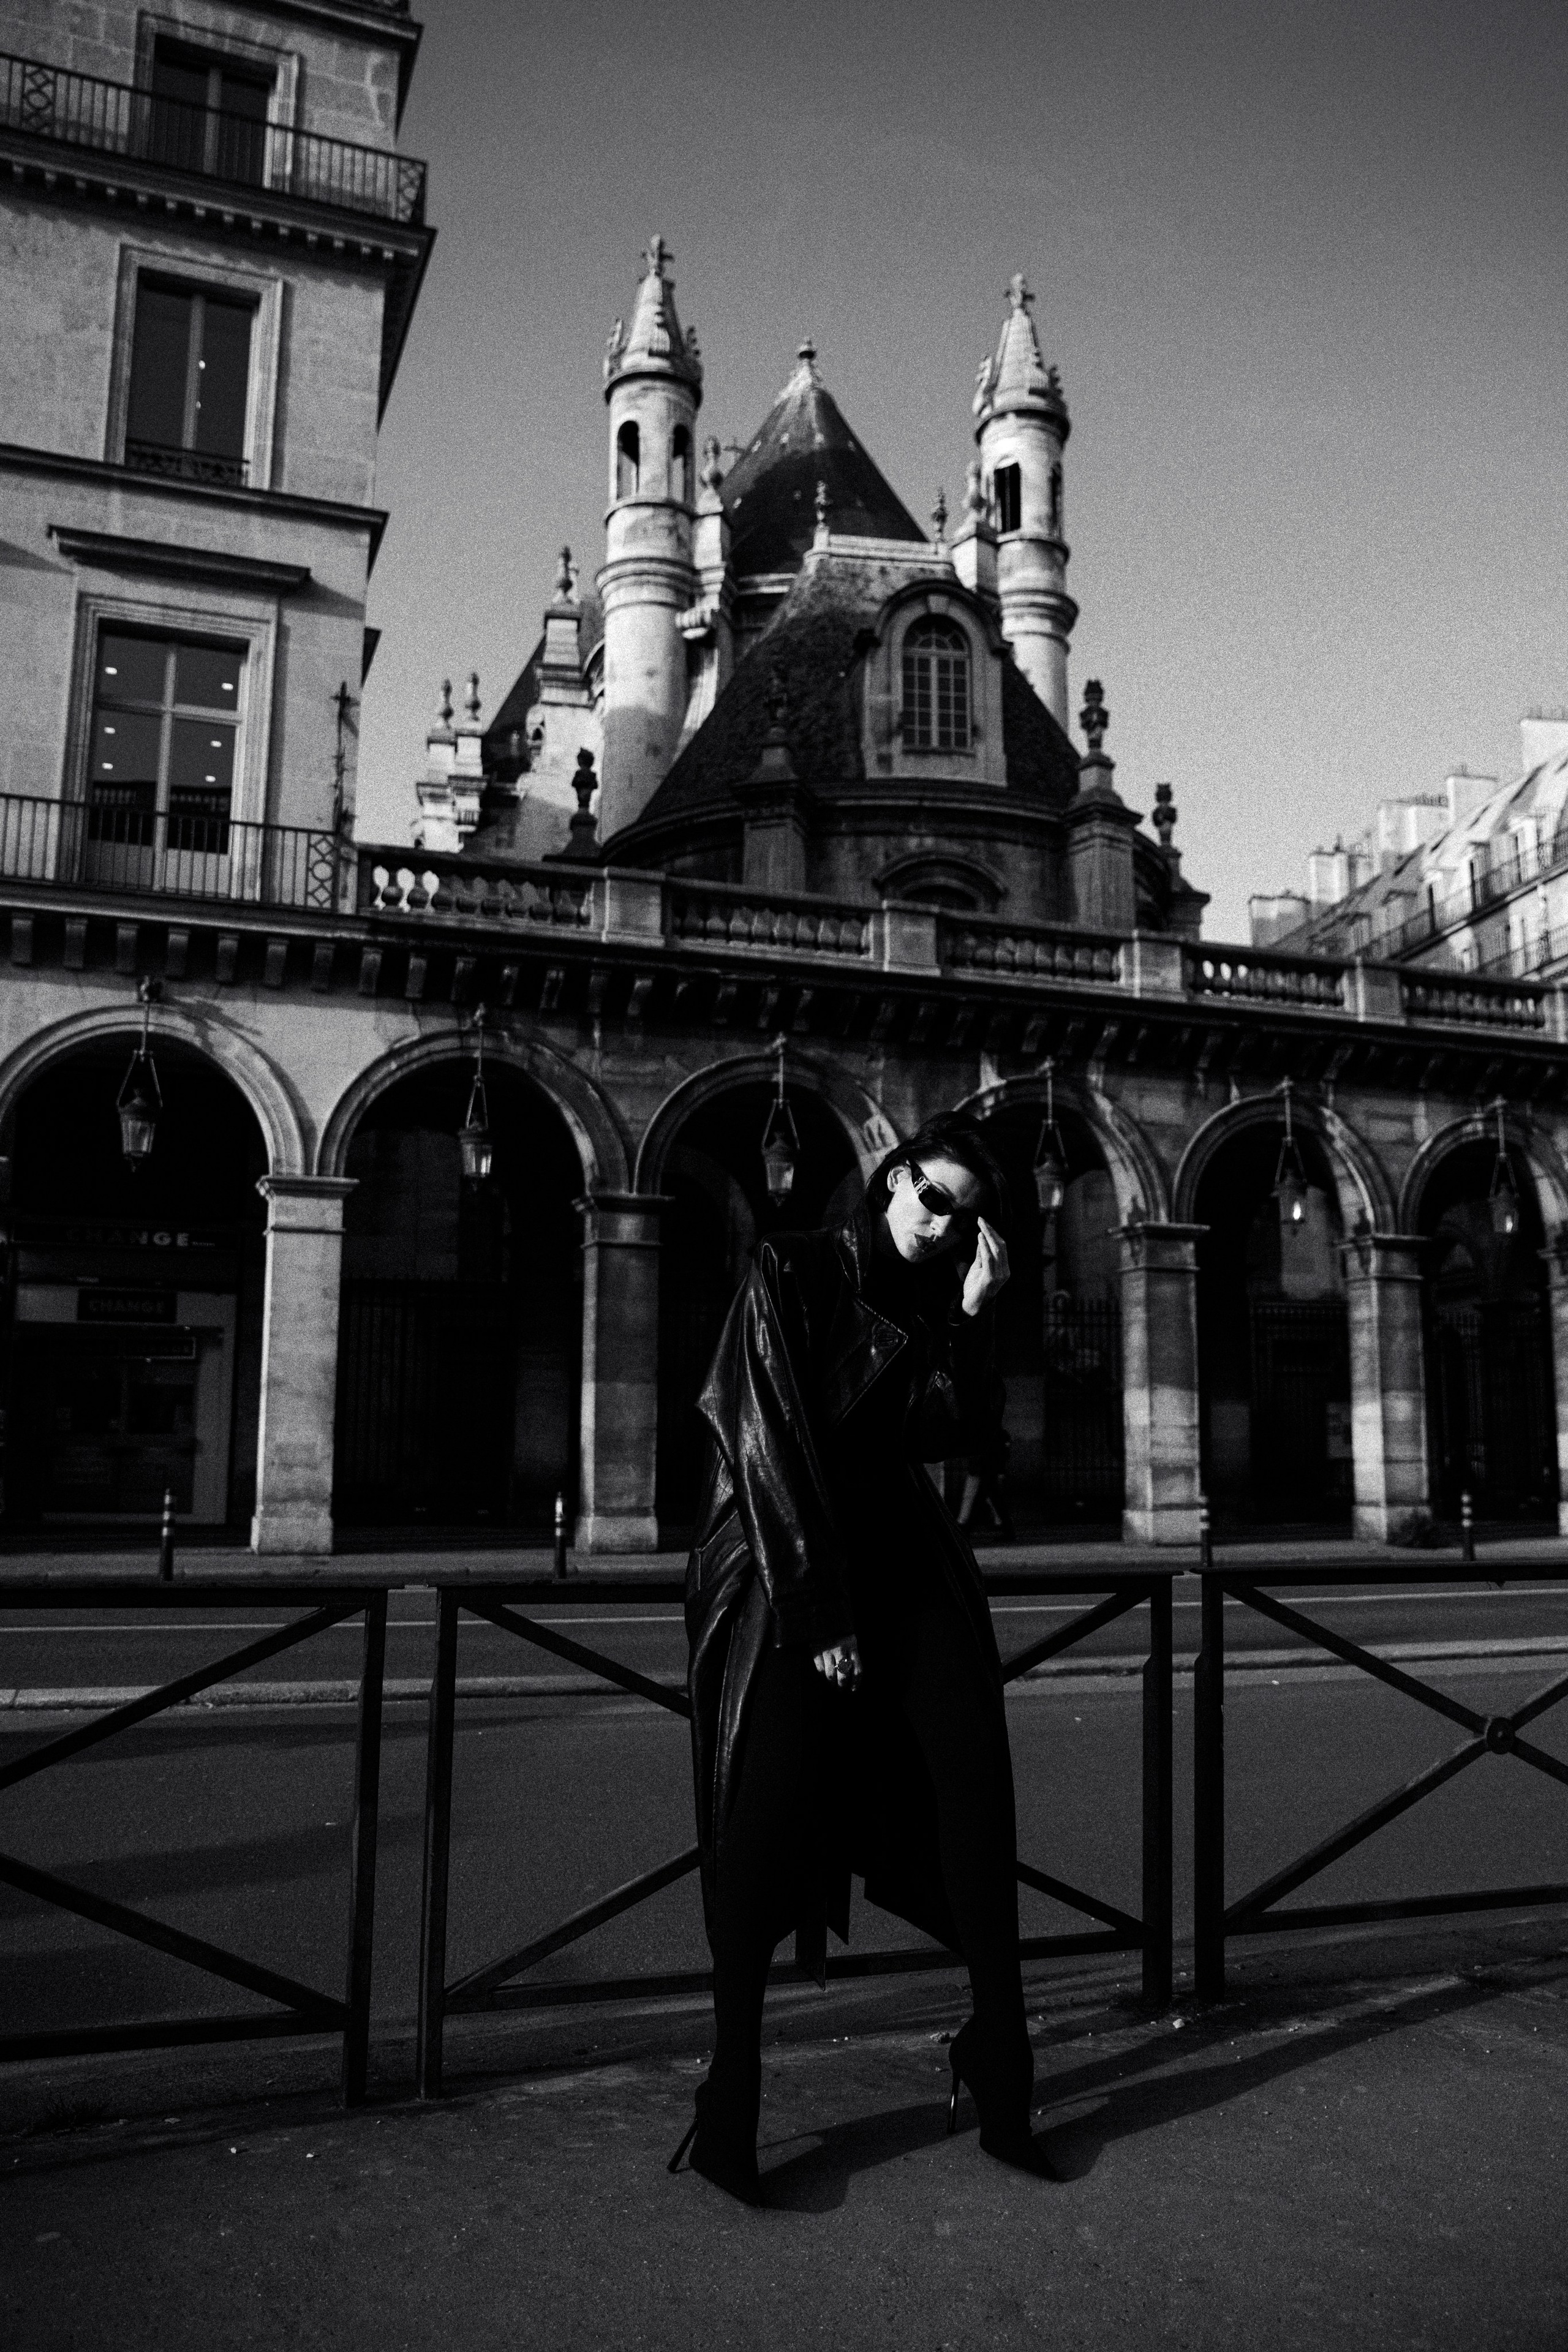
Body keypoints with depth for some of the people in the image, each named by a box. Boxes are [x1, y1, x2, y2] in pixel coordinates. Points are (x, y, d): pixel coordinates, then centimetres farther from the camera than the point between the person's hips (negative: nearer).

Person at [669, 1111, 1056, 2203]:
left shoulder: (929, 1305, 14)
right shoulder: (791, 1273, -2)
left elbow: (943, 1433, 3)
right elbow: (774, 1444, -10)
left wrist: (972, 1310, -6)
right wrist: (822, 1614, -15)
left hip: (906, 1561, 5)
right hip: (786, 1568, -5)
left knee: (972, 1788, -8)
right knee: (773, 1818, -10)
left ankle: (1001, 2076, 0)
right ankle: (729, 2100, 1)